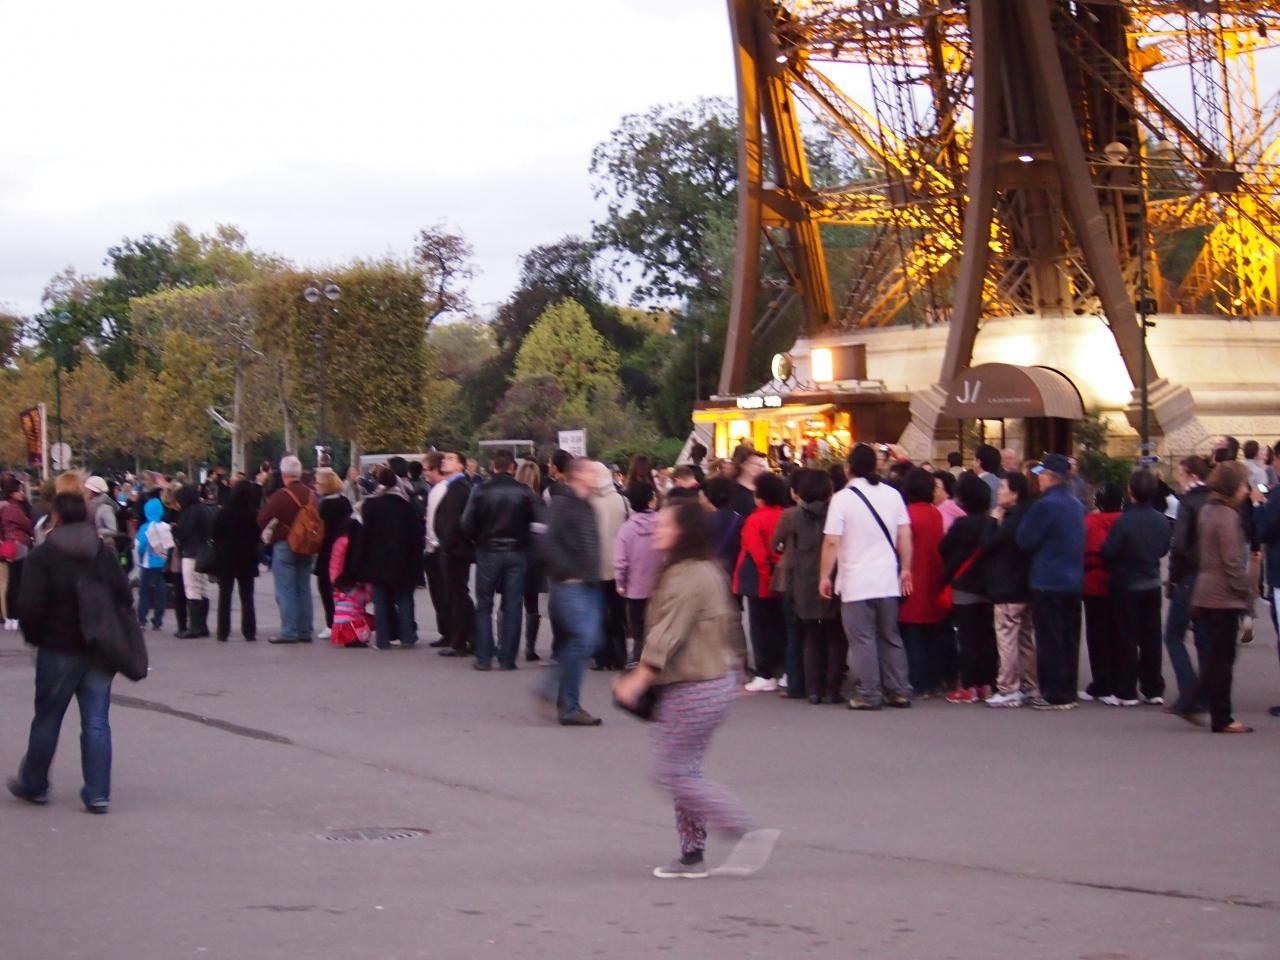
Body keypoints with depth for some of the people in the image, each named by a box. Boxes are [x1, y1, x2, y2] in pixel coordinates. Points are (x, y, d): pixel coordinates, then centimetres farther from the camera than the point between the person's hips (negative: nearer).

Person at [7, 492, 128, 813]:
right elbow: (125, 597, 3)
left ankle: (33, 784, 25)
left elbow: (30, 606, -16)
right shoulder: (106, 553, 4)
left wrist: (34, 637, 1)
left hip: (59, 650, -3)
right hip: (100, 650, 3)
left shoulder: (43, 555, -10)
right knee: (96, 721, 4)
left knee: (47, 718, 11)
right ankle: (98, 794, 1)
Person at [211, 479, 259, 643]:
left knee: (224, 597, 7)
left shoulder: (223, 514, -10)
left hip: (225, 560, 0)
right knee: (247, 598, 6)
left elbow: (216, 537, -5)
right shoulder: (254, 515, -9)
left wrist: (216, 560, 4)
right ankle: (249, 632, 1)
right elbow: (258, 539, -2)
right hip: (247, 561, 1)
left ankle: (223, 632, 5)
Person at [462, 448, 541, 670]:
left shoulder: (481, 491, -7)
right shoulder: (524, 492, -5)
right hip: (517, 552, 1)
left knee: (484, 606, 9)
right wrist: (525, 540, 8)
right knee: (512, 606, 6)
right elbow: (538, 522, -9)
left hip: (488, 552, 0)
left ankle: (483, 658, 5)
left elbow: (467, 525, -7)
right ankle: (507, 658, 4)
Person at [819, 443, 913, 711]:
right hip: (888, 581, 4)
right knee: (890, 637, 14)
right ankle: (899, 691, 15)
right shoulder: (892, 495, 3)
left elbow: (831, 542, -12)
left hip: (856, 582, -4)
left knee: (863, 640, 1)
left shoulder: (842, 498, -9)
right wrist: (905, 569, 14)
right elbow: (905, 536, 5)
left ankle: (869, 695, 0)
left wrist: (825, 577, -4)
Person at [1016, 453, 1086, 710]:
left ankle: (1054, 694, -2)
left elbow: (1024, 541, -12)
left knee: (1049, 640, -3)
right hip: (1073, 580, 8)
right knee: (1069, 638, 11)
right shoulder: (1077, 505, 9)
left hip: (1048, 581, -7)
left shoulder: (1045, 505, -15)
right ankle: (1068, 692, 15)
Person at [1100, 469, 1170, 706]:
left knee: (1127, 638, 3)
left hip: (1126, 585, -5)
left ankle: (1127, 692, 4)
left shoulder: (1123, 522, -21)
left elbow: (1108, 552, -18)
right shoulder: (1161, 521, -3)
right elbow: (1164, 549, 8)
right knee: (1151, 637, 12)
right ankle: (1154, 690, 16)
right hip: (1152, 584, 5)